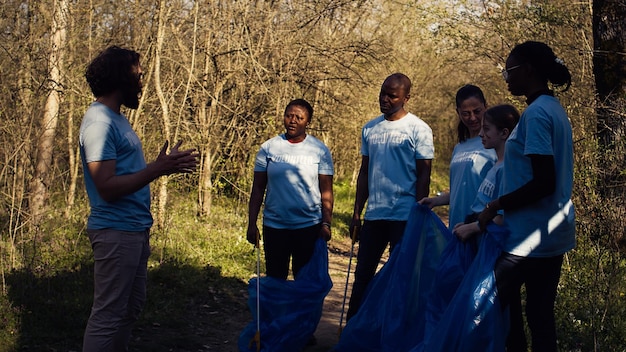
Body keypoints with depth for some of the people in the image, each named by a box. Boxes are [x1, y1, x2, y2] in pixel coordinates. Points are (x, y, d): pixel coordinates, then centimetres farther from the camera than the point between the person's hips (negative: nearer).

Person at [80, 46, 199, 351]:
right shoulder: (100, 122, -17)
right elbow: (107, 187, -23)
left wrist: (166, 165, 11)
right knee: (108, 314, -4)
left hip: (134, 229, 10)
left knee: (131, 306, 19)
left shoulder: (115, 118, 14)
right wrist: (158, 169, -23)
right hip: (116, 231, -10)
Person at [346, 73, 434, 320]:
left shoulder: (418, 129, -4)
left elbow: (424, 175, -5)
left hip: (404, 216, -5)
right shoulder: (370, 129, 11)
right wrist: (356, 213, 11)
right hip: (373, 214, 5)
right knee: (363, 273, 8)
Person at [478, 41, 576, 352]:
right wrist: (503, 206, 17)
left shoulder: (536, 113, -16)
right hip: (553, 234, 9)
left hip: (529, 237, -9)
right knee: (540, 315, 11)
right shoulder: (555, 110, 13)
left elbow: (543, 183, -22)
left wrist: (496, 206, -12)